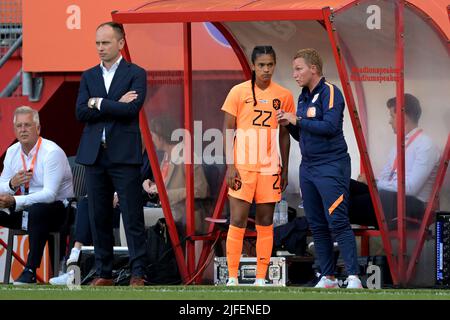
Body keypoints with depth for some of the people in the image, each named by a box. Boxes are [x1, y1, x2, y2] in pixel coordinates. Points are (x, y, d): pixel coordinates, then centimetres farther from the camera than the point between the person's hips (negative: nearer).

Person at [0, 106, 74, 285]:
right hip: (22, 210, 7)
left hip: (56, 209, -7)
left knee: (37, 210, -39)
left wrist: (15, 201, -35)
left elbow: (50, 194, -26)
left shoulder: (52, 152, -16)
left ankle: (31, 270, -35)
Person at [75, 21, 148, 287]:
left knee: (133, 218, -5)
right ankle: (104, 273, 12)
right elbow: (81, 113, 0)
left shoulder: (136, 74, 1)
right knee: (99, 218, 6)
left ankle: (138, 274, -3)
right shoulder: (89, 76, 13)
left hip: (124, 155, -4)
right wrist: (115, 105, -9)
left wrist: (98, 103, -7)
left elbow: (132, 109, -14)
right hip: (95, 155, 4)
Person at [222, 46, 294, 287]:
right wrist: (230, 166, -9)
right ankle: (232, 278, 0)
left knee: (265, 224, 4)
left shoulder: (284, 96, 6)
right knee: (237, 222, -5)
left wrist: (285, 170, 10)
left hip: (270, 167, 2)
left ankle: (261, 279, 8)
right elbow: (227, 130, -1)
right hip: (242, 166, -2)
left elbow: (284, 135, 13)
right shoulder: (239, 92, -1)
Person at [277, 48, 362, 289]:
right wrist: (288, 124, 2)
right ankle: (328, 278, 13)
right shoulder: (303, 97, 15)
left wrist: (297, 120, -15)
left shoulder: (330, 92, -9)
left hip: (330, 167, -9)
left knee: (337, 223, -13)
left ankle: (353, 277, -13)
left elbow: (330, 126, -22)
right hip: (308, 167, 9)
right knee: (317, 226, 8)